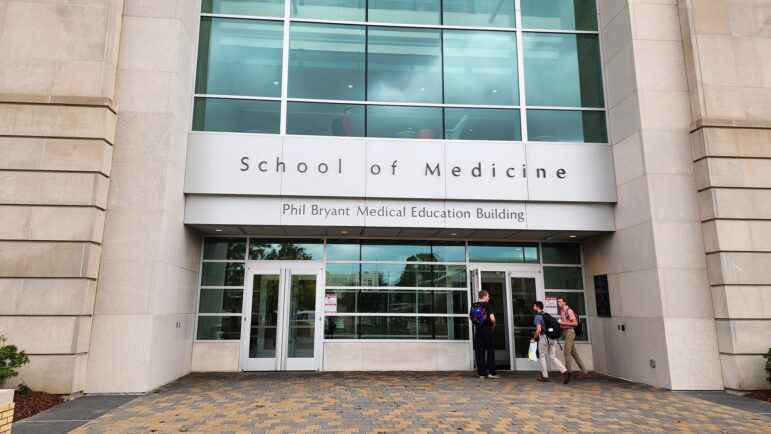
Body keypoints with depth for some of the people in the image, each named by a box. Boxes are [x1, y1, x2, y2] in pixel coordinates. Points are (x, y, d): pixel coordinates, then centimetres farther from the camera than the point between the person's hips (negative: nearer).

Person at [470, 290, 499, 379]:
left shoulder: (474, 306, 5)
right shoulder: (488, 305, -11)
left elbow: (470, 317, 15)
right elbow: (492, 318, -20)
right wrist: (494, 324, -1)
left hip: (477, 331, 5)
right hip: (487, 331, -5)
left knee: (479, 352, 8)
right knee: (490, 351, 6)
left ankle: (482, 373, 10)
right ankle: (491, 372, 5)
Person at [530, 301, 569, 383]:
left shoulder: (538, 316, -8)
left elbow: (539, 330, -19)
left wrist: (534, 338, -6)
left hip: (544, 337, -7)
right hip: (552, 338, 7)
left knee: (542, 357, 9)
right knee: (553, 357, 7)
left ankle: (545, 376, 13)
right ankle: (565, 372, -11)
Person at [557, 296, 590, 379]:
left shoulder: (569, 311, -12)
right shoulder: (562, 311, 14)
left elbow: (575, 323, -16)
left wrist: (563, 323, -19)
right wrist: (559, 323, 6)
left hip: (569, 332, -9)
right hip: (565, 332, 9)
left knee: (567, 353, -8)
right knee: (574, 353, 11)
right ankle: (584, 372, 16)